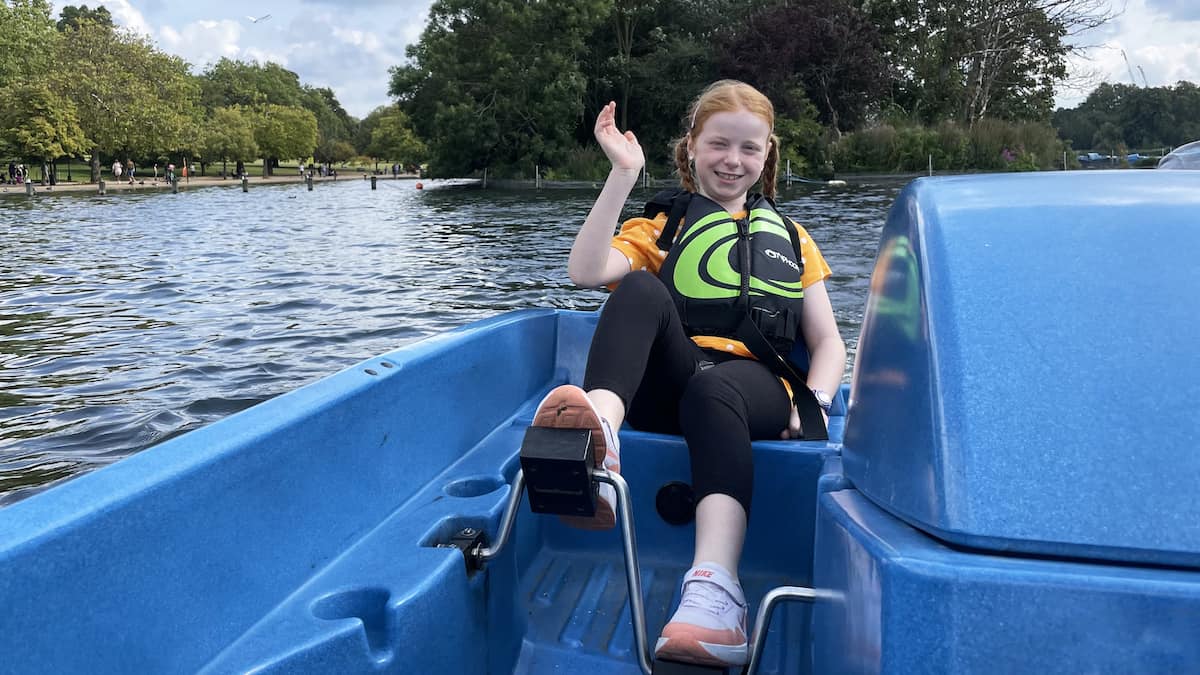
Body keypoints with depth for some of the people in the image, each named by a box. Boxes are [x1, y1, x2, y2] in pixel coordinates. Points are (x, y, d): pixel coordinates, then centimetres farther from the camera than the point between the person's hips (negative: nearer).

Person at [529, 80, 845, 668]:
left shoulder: (790, 239, 28)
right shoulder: (661, 227, 23)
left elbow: (827, 342, 19)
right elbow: (586, 271, 0)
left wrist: (815, 402, -3)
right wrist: (624, 174, -5)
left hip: (754, 388, 0)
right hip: (665, 388, 0)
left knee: (711, 389, -37)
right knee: (640, 290, -29)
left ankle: (714, 591, -55)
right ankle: (600, 436, -55)